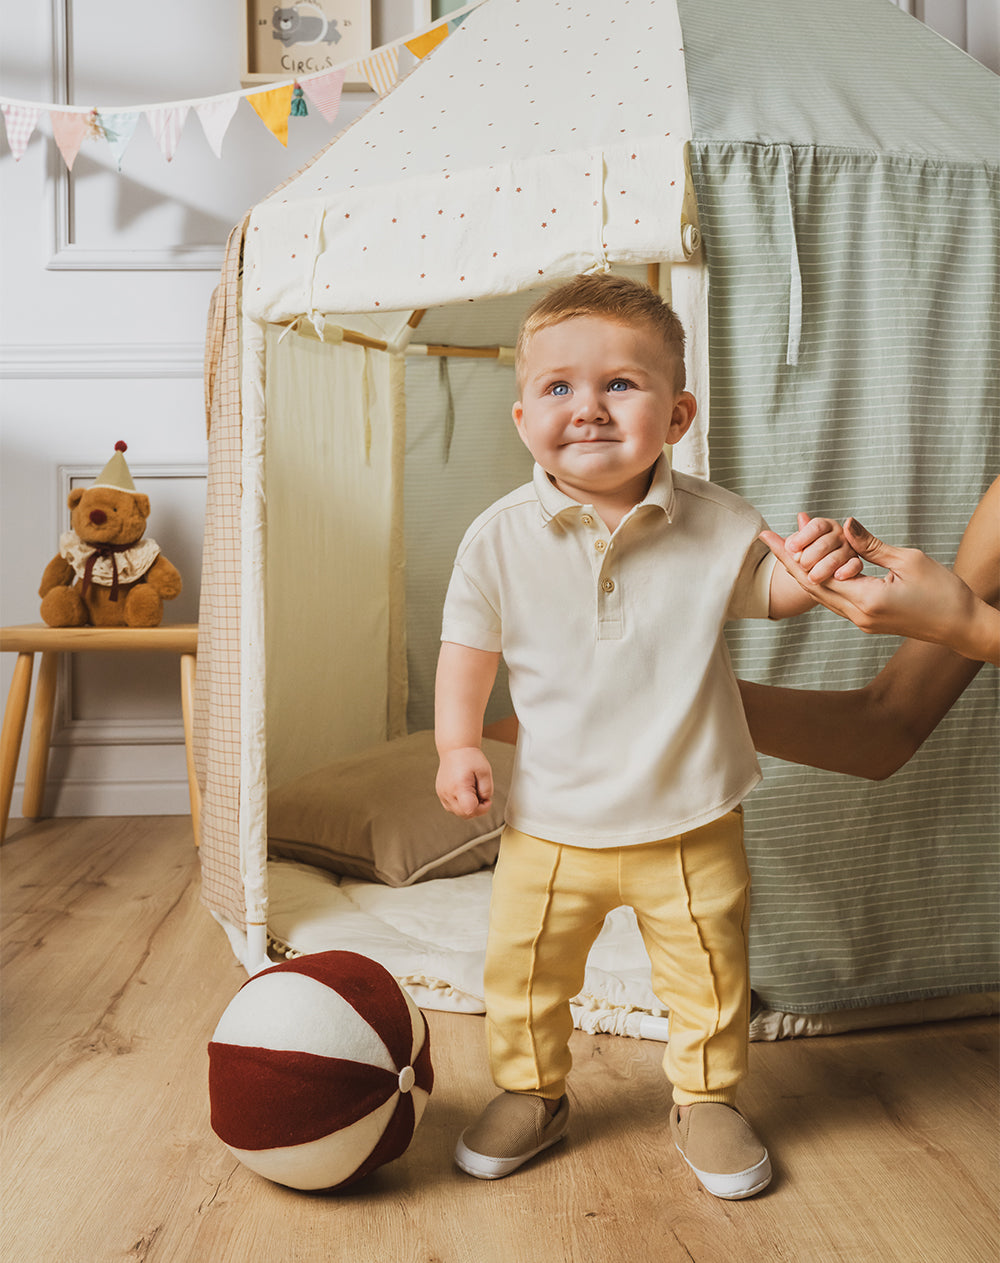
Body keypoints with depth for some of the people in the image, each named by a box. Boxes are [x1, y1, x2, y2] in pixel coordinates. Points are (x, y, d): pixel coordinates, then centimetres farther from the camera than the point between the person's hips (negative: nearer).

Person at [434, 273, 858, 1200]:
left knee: (709, 974, 14)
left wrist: (808, 573, -15)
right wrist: (458, 746, -11)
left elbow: (761, 592, 8)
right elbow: (469, 645, 1)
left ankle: (705, 1099, 40)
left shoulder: (713, 523, -8)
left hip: (692, 822, 0)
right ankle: (532, 1094, 40)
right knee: (524, 973, 13)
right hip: (551, 822, 0)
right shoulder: (501, 537, -9)